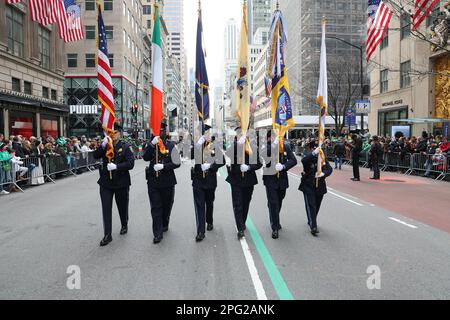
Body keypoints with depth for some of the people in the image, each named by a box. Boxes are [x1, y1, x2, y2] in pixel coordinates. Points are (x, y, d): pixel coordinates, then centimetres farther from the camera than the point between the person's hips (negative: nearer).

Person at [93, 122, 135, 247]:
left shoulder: (125, 147, -5)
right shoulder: (105, 146, 4)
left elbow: (131, 164, -13)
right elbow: (96, 156, -11)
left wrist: (116, 166, -25)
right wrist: (103, 145, -25)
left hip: (121, 183, -2)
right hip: (105, 182, 2)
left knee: (122, 206, 15)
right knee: (106, 208, -2)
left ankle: (124, 226, 41)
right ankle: (107, 235, 5)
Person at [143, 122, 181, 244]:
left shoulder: (171, 145, -1)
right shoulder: (151, 144, 4)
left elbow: (177, 163, -6)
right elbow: (146, 158, -11)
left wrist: (164, 166, -19)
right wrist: (152, 144, -21)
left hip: (167, 181, 0)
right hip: (153, 181, 0)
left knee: (167, 205, 14)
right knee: (156, 207, -1)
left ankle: (164, 225, 37)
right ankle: (158, 233, 3)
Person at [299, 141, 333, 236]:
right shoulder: (308, 157, -4)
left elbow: (329, 169, -7)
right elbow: (303, 161, -29)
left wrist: (323, 173, -27)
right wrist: (313, 153, -41)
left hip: (320, 186, 4)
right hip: (308, 185, -4)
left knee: (317, 205, 15)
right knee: (311, 205, -11)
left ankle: (311, 221, 36)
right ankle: (313, 226, -12)